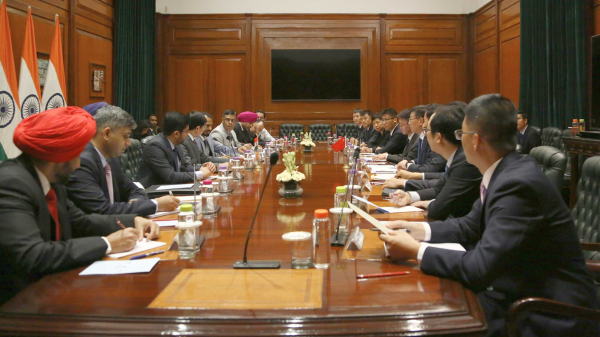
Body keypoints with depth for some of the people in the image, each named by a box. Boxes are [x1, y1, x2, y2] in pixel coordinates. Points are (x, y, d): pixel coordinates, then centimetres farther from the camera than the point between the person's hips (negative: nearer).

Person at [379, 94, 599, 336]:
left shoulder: (518, 184, -26)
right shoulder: (504, 172, 1)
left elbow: (478, 268, -28)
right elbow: (470, 227, 13)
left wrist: (416, 250, -18)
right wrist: (415, 229, 1)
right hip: (518, 295, 8)